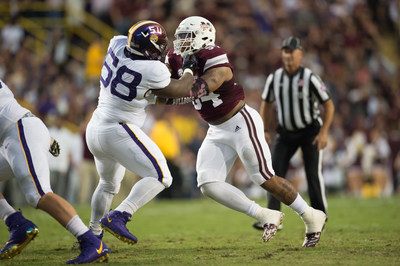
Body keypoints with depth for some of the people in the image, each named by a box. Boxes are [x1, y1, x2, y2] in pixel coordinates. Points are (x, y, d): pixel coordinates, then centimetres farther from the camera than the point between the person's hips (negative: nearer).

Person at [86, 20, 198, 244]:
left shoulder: (118, 45, -4)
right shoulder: (152, 72, -22)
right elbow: (181, 90, -3)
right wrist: (189, 69, 15)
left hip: (95, 130, 9)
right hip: (119, 131, -9)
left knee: (109, 185, 30)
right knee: (160, 177, -11)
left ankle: (92, 235, 38)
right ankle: (118, 217, -25)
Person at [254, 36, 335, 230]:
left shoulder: (310, 78, -17)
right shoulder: (274, 78, -5)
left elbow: (329, 105, -11)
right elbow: (266, 103, 11)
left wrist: (323, 132, -18)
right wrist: (265, 131, 3)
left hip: (310, 132, -4)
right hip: (286, 133, 4)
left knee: (313, 173, -9)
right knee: (275, 172, -8)